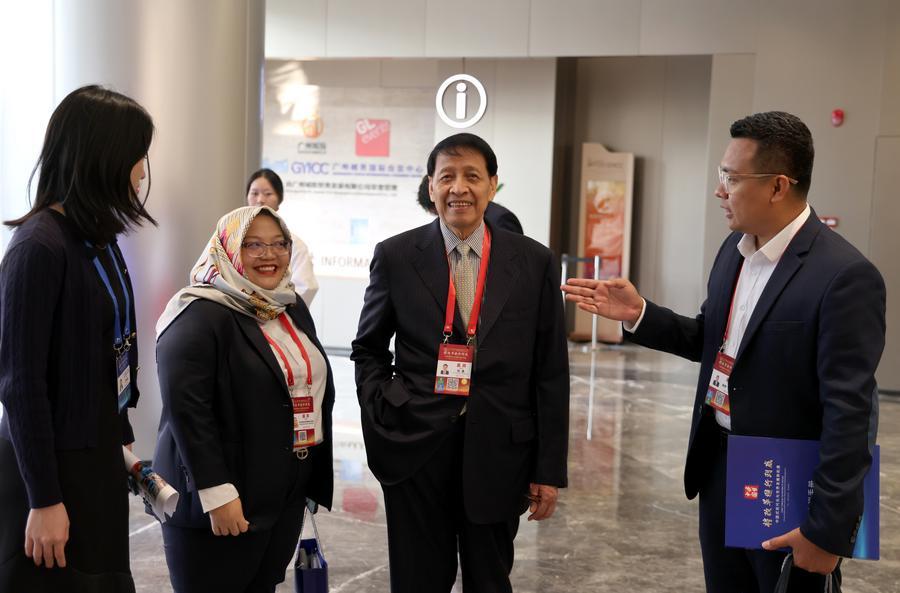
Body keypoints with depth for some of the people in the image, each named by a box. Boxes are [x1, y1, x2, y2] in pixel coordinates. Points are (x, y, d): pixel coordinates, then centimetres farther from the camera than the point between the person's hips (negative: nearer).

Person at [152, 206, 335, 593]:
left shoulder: (292, 308, 11)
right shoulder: (200, 316, -13)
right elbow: (185, 409, -20)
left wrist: (311, 475, 18)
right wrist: (216, 492, -24)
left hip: (286, 496, 7)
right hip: (221, 498, -7)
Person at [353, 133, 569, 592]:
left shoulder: (535, 262, 0)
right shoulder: (395, 256, 0)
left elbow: (550, 373, 1)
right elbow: (368, 349, 11)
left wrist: (549, 469, 0)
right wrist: (384, 416, -3)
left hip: (498, 451, 1)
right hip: (414, 450, 0)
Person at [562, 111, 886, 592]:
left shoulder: (844, 276, -21)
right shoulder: (734, 247, 4)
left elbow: (848, 413, -22)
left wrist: (828, 529, -21)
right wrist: (638, 314, 0)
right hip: (719, 471, 7)